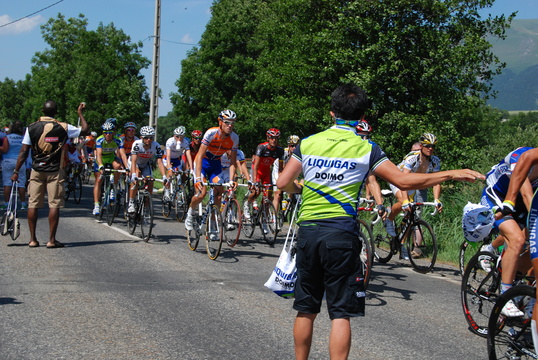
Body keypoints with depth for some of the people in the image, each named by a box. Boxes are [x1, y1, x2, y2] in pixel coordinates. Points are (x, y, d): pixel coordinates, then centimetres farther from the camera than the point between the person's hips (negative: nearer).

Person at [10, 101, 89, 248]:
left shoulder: (31, 128, 0)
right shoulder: (63, 128, -5)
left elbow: (24, 152, -1)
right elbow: (85, 130, 5)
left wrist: (16, 172, 5)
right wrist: (80, 113, 18)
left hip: (37, 171, 2)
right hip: (55, 171, -2)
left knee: (33, 204, 8)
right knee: (54, 204, 0)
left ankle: (33, 239, 9)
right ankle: (52, 240, -1)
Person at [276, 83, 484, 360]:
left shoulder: (308, 143, 6)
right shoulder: (366, 149, -2)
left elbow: (283, 183, 7)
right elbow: (404, 181, -6)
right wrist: (450, 174, 1)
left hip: (308, 230, 3)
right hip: (341, 233, -3)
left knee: (306, 309, 14)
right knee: (340, 313, 0)